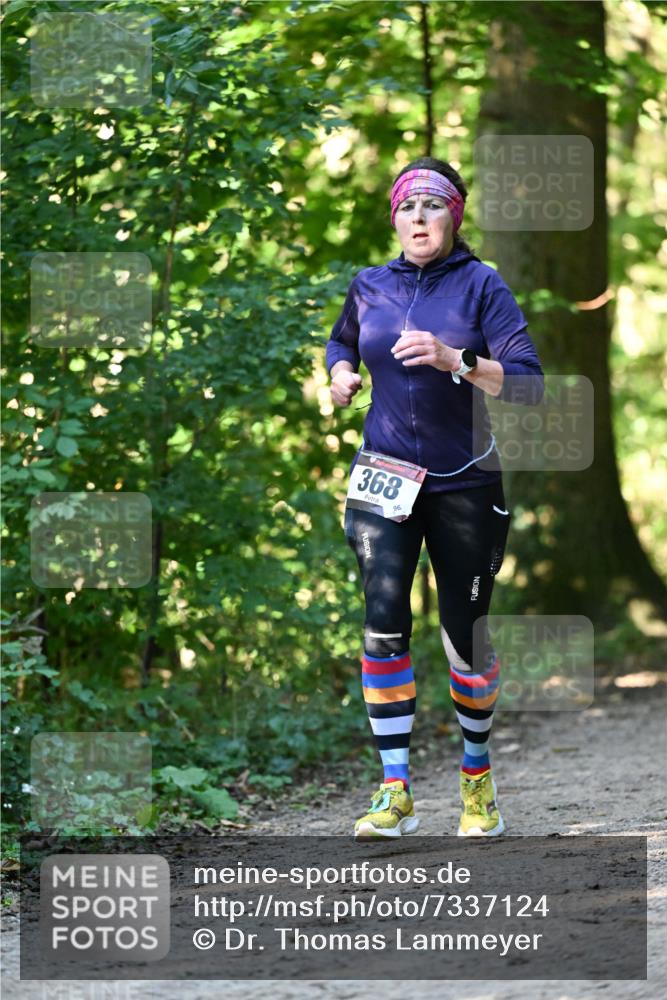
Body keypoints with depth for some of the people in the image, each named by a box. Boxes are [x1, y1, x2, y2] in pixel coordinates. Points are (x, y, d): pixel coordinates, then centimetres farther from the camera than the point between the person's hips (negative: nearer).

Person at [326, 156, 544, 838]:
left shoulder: (481, 285, -5)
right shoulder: (369, 287, 6)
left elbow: (528, 384, -14)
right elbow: (341, 342, 28)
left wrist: (454, 359, -27)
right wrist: (341, 373, 6)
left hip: (465, 484, -2)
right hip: (384, 474, 2)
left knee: (466, 635, 5)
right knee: (383, 621, -15)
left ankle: (477, 772, 29)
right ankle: (395, 790, -14)